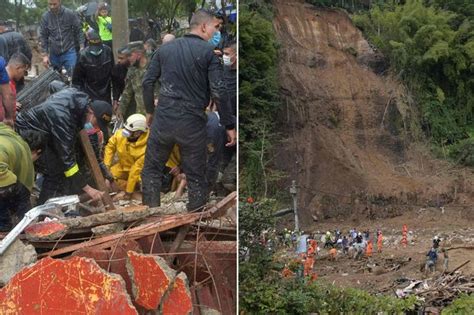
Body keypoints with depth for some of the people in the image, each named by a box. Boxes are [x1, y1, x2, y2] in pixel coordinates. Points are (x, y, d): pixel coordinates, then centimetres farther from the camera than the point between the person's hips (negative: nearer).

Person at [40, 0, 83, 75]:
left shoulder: (70, 14, -7)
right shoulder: (45, 17, -2)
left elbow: (79, 32, -1)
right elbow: (43, 36, 3)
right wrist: (45, 55, 0)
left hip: (69, 52, -3)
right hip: (54, 54, 3)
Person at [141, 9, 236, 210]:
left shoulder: (165, 48, 9)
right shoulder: (209, 52, -4)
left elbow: (148, 82, 9)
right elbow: (218, 92, -10)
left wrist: (149, 110, 23)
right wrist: (229, 125, -4)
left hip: (163, 119, 3)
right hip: (192, 123, -3)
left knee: (151, 169, 16)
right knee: (196, 177, 8)